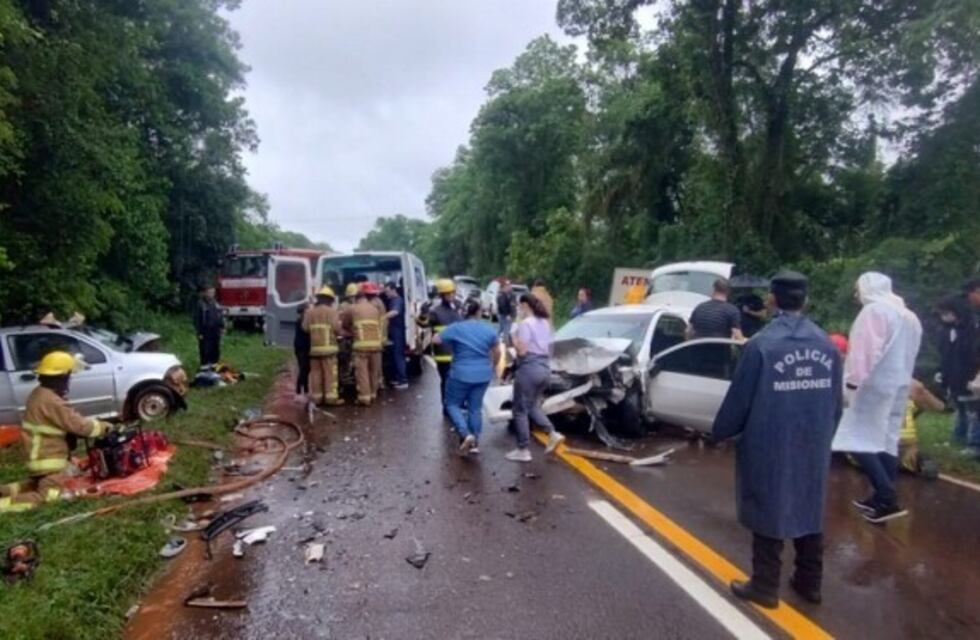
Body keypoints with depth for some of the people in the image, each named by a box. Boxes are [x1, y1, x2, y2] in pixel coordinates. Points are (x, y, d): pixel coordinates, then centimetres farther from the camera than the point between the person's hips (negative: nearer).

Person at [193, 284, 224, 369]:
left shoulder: (214, 302, 7)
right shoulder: (200, 304, -11)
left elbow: (220, 315, 15)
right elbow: (197, 319, -11)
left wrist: (222, 326, 10)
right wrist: (199, 333, -13)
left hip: (216, 330, 6)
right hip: (205, 331, -6)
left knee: (216, 348, 14)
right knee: (205, 349, 1)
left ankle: (214, 363, 27)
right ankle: (204, 365, 12)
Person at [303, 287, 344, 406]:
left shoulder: (309, 311, 9)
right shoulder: (332, 311, -4)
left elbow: (305, 328, 4)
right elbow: (337, 328, -13)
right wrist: (341, 327, 9)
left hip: (314, 347, 5)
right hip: (329, 346, -4)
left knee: (316, 373, 9)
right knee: (330, 373, -2)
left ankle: (316, 397, 12)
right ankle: (331, 397, -4)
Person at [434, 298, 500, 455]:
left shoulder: (456, 328, -10)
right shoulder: (489, 329, 2)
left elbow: (436, 340, -2)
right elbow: (497, 351, 11)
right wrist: (491, 365, 28)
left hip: (461, 374, -4)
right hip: (483, 375, 4)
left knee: (452, 404, 11)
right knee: (476, 407, 14)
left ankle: (466, 434, -8)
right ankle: (475, 443, 16)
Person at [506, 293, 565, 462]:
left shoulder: (525, 324, -13)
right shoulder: (545, 323, 13)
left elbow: (522, 351, -17)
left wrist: (514, 338, -3)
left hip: (529, 368, -8)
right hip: (544, 368, 9)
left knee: (520, 410, 2)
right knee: (532, 406, 22)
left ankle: (523, 450, 5)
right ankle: (553, 434, 8)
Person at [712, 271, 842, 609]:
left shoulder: (762, 344, -18)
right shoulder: (827, 345, -1)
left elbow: (738, 399, -12)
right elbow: (835, 403, 7)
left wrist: (720, 431, 5)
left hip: (770, 447, -5)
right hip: (813, 446, 5)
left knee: (768, 513, 8)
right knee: (808, 512, 19)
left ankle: (765, 587, 19)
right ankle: (809, 582, 33)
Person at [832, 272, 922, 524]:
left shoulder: (874, 310, -12)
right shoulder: (909, 315, 18)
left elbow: (867, 350, -21)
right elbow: (907, 353, 20)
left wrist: (852, 381, -22)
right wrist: (900, 378, 20)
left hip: (875, 385, -10)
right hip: (899, 384, 10)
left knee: (860, 441, -9)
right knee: (886, 442, 13)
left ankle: (888, 501, -15)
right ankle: (882, 498, 18)